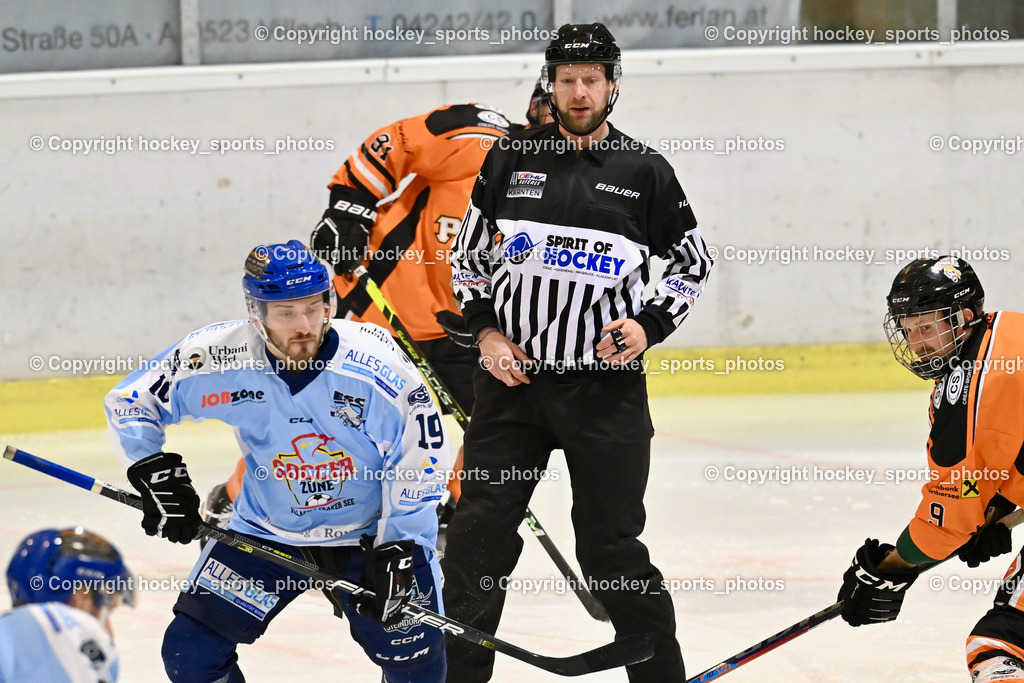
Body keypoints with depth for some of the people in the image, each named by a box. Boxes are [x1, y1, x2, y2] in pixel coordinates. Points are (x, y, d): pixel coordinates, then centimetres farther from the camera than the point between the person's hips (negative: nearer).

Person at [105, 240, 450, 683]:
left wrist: (397, 551, -19)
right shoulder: (217, 358, -20)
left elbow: (421, 467, -14)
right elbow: (129, 402, -5)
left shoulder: (379, 368, -24)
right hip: (264, 530, 2)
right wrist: (155, 474, -17)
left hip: (370, 531, -2)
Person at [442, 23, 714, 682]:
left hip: (606, 388, -2)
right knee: (479, 536, 0)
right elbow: (467, 253, 13)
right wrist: (486, 330, 0)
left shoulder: (644, 172, 1)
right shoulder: (511, 159, 5)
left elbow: (695, 260, 10)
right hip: (512, 379, 2)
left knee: (611, 546, -1)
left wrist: (651, 325, -3)